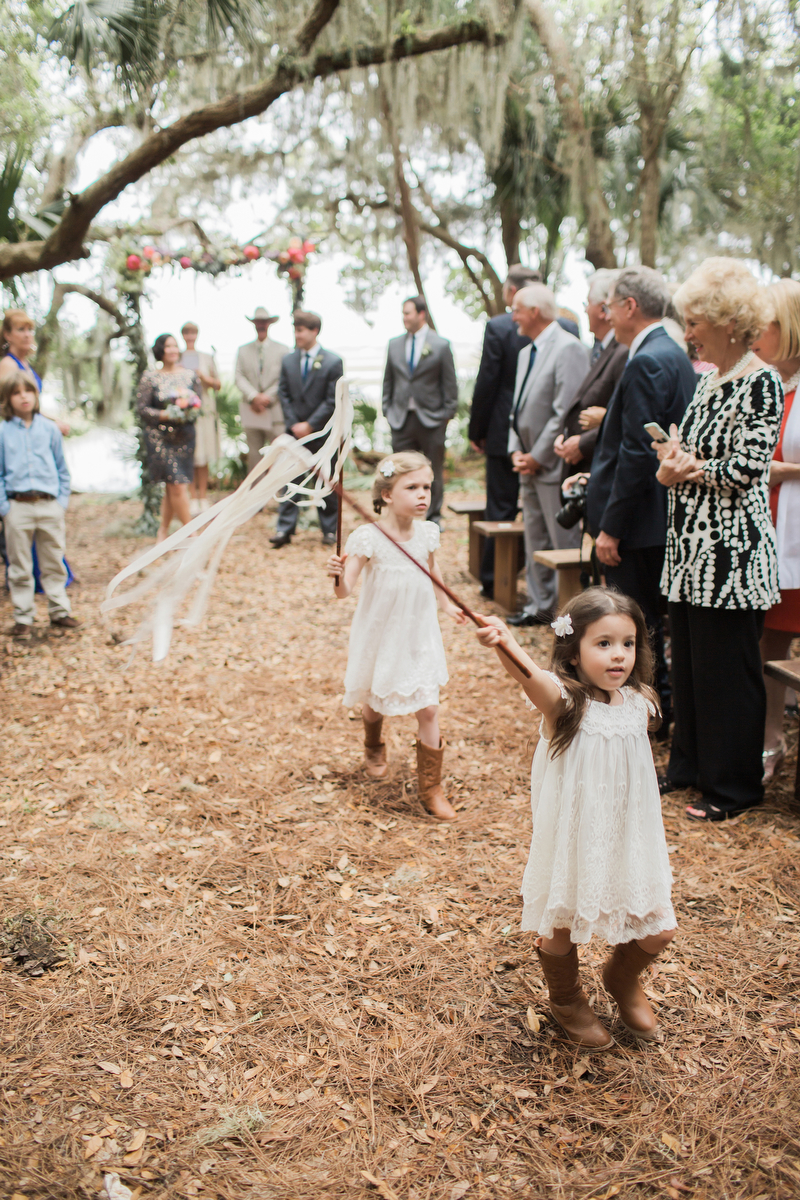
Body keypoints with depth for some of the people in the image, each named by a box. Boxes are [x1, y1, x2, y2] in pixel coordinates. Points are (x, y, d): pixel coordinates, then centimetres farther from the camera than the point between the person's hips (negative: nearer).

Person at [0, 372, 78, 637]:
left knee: (54, 564, 10)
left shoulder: (49, 429, 6)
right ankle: (23, 618, 14)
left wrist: (63, 501, 4)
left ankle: (59, 611, 21)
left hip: (49, 505, 1)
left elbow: (62, 468, 11)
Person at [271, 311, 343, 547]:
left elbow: (333, 400, -9)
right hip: (295, 431, 3)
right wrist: (293, 423, -5)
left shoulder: (333, 362, -5)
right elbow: (283, 395, 8)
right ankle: (285, 528, 2)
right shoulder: (288, 361, 8)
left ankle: (329, 530, 15)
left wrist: (310, 425, -13)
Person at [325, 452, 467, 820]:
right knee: (375, 702, 19)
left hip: (419, 636, 3)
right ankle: (374, 749, 54)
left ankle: (431, 787, 16)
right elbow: (344, 590, -27)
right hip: (380, 635, -2)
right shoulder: (368, 537, -21)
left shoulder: (427, 533, -7)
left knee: (428, 710, -1)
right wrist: (338, 575, -46)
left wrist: (447, 604, 18)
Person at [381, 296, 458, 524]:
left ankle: (433, 517, 17)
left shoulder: (441, 345, -2)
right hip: (401, 419, 3)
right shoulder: (395, 344, 9)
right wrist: (387, 410, 8)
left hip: (431, 419, -3)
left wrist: (448, 414, -4)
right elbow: (388, 381, 14)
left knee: (433, 472, 6)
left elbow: (450, 384, 0)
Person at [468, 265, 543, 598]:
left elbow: (486, 383, -9)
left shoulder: (498, 327, -10)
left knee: (501, 508, 5)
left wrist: (476, 430, 0)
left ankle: (494, 580, 12)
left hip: (504, 432, -3)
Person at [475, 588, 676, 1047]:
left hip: (629, 837, 4)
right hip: (572, 838, -4)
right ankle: (568, 999, 45)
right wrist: (506, 645, -67)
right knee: (561, 928, 11)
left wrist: (659, 838, 19)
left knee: (657, 932, 10)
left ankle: (623, 980, 46)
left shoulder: (639, 704, -5)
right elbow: (531, 676, -45)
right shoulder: (564, 701, -20)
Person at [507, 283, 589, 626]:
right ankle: (540, 605, 24)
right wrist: (516, 451, 4)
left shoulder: (569, 349, -13)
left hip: (553, 465, -9)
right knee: (535, 540, 15)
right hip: (529, 465, 9)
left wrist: (538, 457, -15)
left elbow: (566, 412, -19)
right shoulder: (526, 353, 17)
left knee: (564, 541, -3)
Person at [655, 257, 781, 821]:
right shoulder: (709, 380, 13)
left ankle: (734, 785, 16)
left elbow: (746, 469, -19)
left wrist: (687, 468, -5)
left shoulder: (761, 384, -13)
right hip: (692, 547, 9)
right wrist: (675, 464, -4)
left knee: (727, 669, 1)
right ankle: (690, 764, 30)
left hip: (732, 551, -9)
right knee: (688, 662, 15)